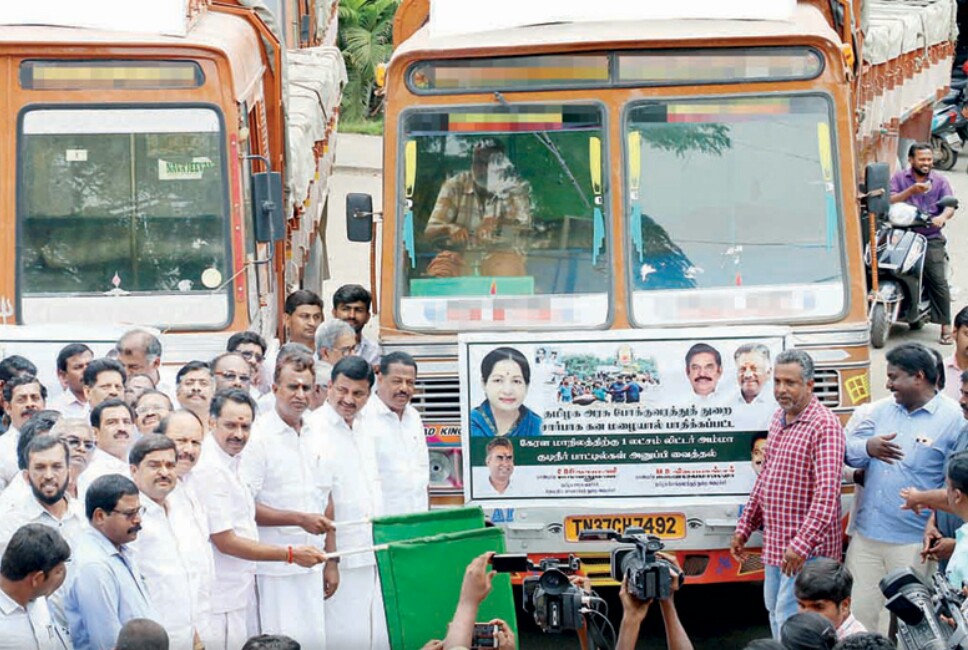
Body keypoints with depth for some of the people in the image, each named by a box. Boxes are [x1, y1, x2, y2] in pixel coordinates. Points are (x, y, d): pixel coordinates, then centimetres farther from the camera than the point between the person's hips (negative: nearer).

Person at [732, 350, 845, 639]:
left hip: (806, 549, -9)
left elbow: (827, 492, -23)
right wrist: (745, 526, 18)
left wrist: (802, 544, -28)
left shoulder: (823, 425, -17)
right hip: (774, 545, 9)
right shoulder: (779, 418, 12)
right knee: (776, 615, 15)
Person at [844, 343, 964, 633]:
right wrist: (868, 448, -16)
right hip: (866, 537, 5)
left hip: (914, 543, -5)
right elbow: (849, 451, 7)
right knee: (858, 615, 8)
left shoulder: (953, 420, -7)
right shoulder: (883, 410, 12)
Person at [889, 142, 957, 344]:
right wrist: (911, 191, -17)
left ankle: (945, 326, -9)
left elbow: (950, 206, 0)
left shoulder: (940, 181, 12)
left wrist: (942, 217, -23)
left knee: (938, 279, -12)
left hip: (931, 238, -1)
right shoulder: (899, 178, 11)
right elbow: (890, 201, -3)